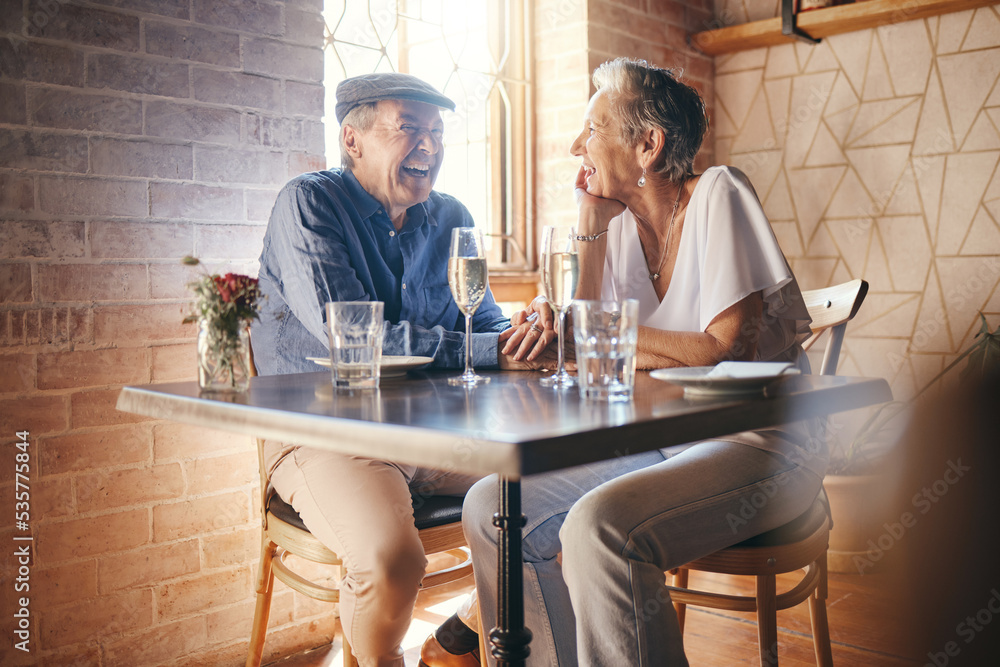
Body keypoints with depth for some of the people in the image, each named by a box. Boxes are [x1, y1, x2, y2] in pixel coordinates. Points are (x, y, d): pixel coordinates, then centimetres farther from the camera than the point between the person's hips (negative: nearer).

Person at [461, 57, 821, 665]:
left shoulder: (718, 194, -10)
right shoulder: (622, 222, 9)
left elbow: (731, 348, -18)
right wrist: (592, 227, -3)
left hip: (761, 441, -7)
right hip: (661, 442, 7)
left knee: (599, 526, -33)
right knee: (492, 507, -5)